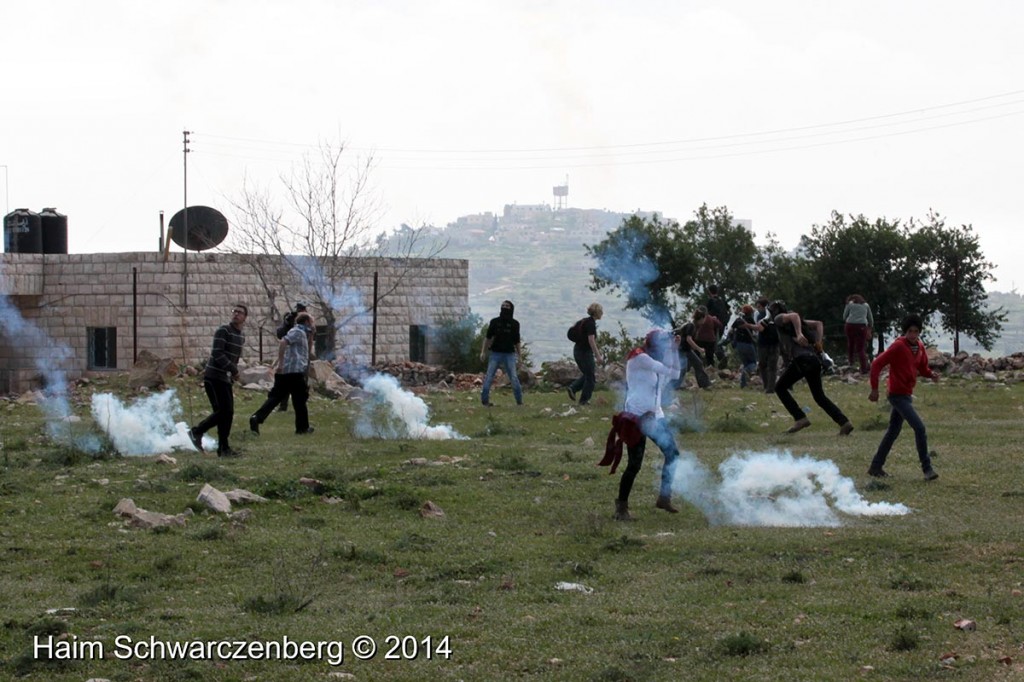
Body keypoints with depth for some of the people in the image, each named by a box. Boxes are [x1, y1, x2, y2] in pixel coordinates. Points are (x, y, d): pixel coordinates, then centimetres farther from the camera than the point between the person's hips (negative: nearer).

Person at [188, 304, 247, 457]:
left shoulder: (241, 336, 14)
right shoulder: (223, 331, -11)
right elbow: (217, 354, -19)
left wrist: (233, 372, 14)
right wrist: (233, 370, -20)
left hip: (225, 379, 8)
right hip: (214, 377, -8)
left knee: (228, 413, 5)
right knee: (223, 411, -14)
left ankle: (223, 449, 10)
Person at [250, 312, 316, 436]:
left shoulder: (301, 333, 26)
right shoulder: (298, 332, -4)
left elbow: (308, 350, 37)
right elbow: (283, 343, -20)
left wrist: (310, 334, 26)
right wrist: (280, 363, -25)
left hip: (283, 372, 9)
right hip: (295, 372, -9)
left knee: (275, 397, 0)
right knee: (300, 399, 5)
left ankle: (257, 418, -17)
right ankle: (302, 427, 14)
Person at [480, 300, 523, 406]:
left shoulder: (514, 324, 3)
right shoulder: (494, 322, 3)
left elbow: (517, 341, 8)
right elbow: (488, 338, 6)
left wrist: (519, 354, 2)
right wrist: (483, 352, 2)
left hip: (509, 354, 0)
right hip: (495, 353, 0)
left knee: (513, 377, -5)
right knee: (489, 377, -3)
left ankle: (519, 400, 2)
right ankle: (484, 399, 2)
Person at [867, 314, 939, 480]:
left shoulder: (919, 347, 7)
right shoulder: (898, 346, -16)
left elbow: (922, 368, 18)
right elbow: (877, 364, -16)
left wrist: (930, 374, -5)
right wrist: (874, 389, -17)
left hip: (907, 394, 9)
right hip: (898, 395, -9)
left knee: (893, 431, 15)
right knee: (919, 428, -15)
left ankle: (876, 467, 25)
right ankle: (927, 468, -11)